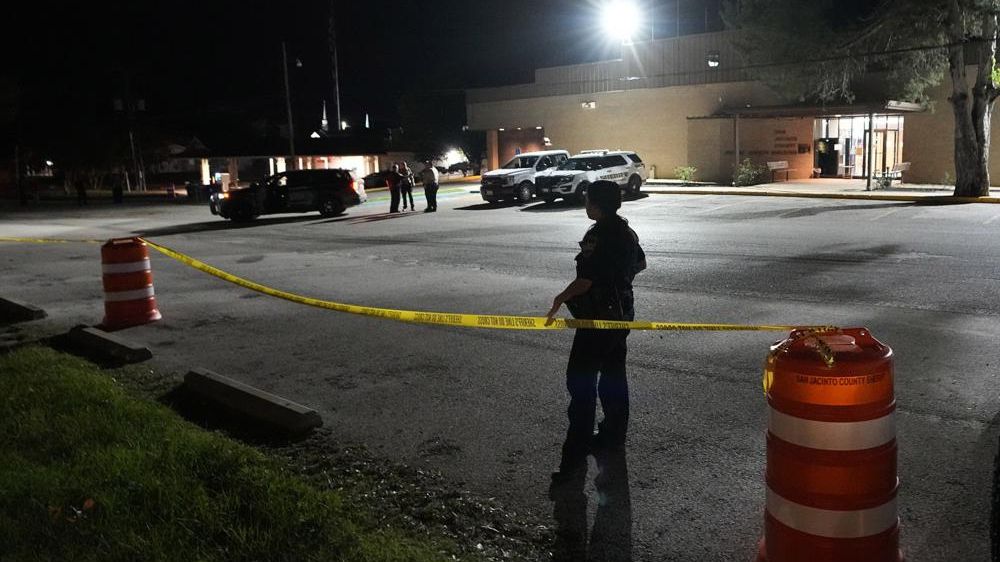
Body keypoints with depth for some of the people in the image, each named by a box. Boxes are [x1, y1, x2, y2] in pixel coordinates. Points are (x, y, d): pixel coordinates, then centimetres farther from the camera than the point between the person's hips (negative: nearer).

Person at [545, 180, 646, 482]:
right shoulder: (627, 232, 7)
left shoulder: (597, 237, -22)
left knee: (580, 381, -7)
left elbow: (585, 281, -25)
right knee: (613, 374, 20)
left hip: (598, 317, -10)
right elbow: (640, 263, 23)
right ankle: (614, 434, 33)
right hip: (621, 312, 10)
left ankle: (576, 453, -7)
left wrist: (561, 298, -9)